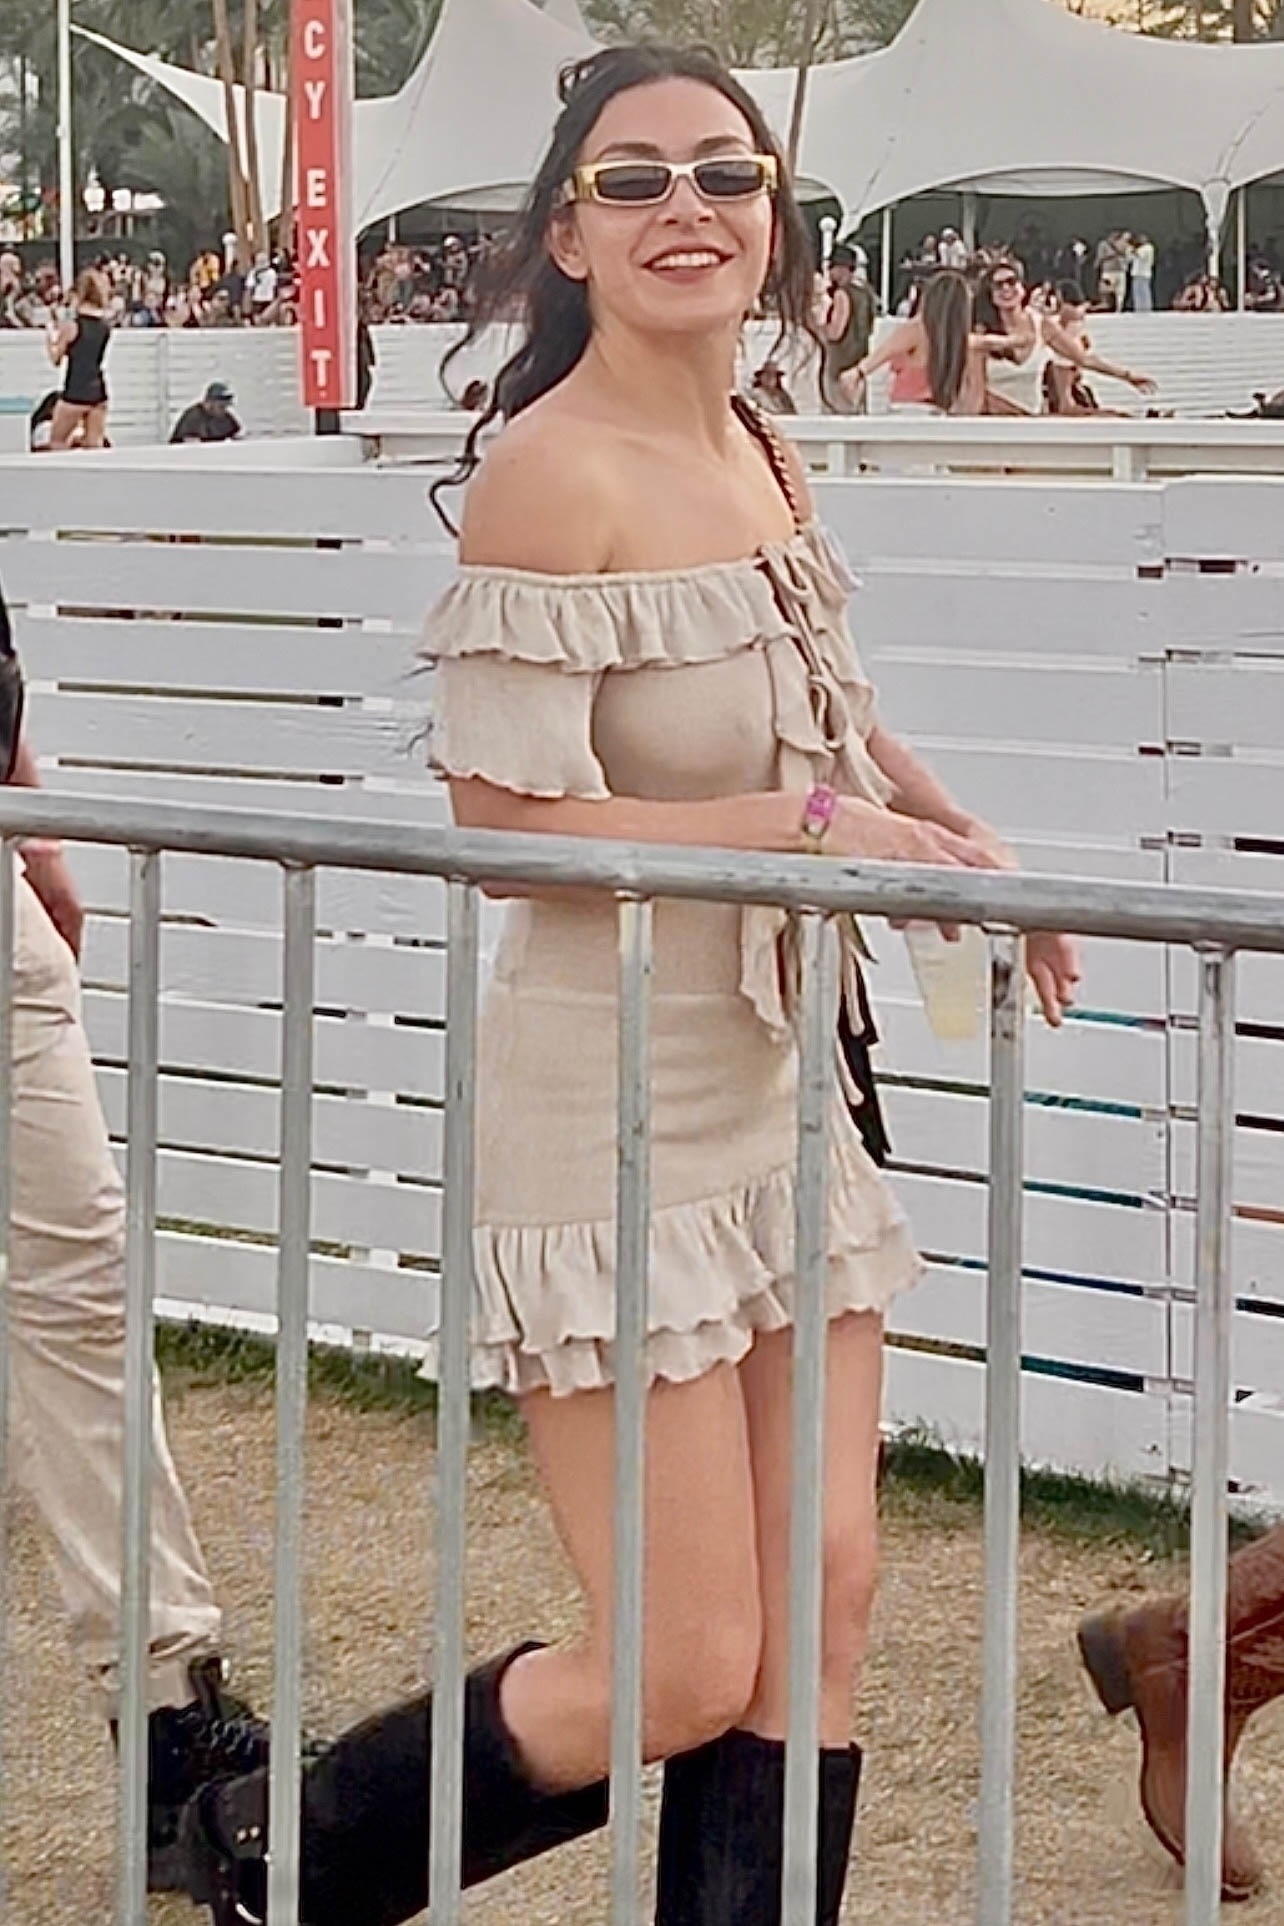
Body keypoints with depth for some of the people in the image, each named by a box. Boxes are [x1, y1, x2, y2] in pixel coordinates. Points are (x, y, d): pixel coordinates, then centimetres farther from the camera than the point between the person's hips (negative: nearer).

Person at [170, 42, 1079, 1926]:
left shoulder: (767, 461, 7)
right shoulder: (552, 474, -18)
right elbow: (508, 816, -22)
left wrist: (963, 843, 7)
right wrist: (818, 824, -20)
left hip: (781, 1096, 8)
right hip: (617, 1116, -8)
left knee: (824, 1607, 7)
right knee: (685, 1673, -2)